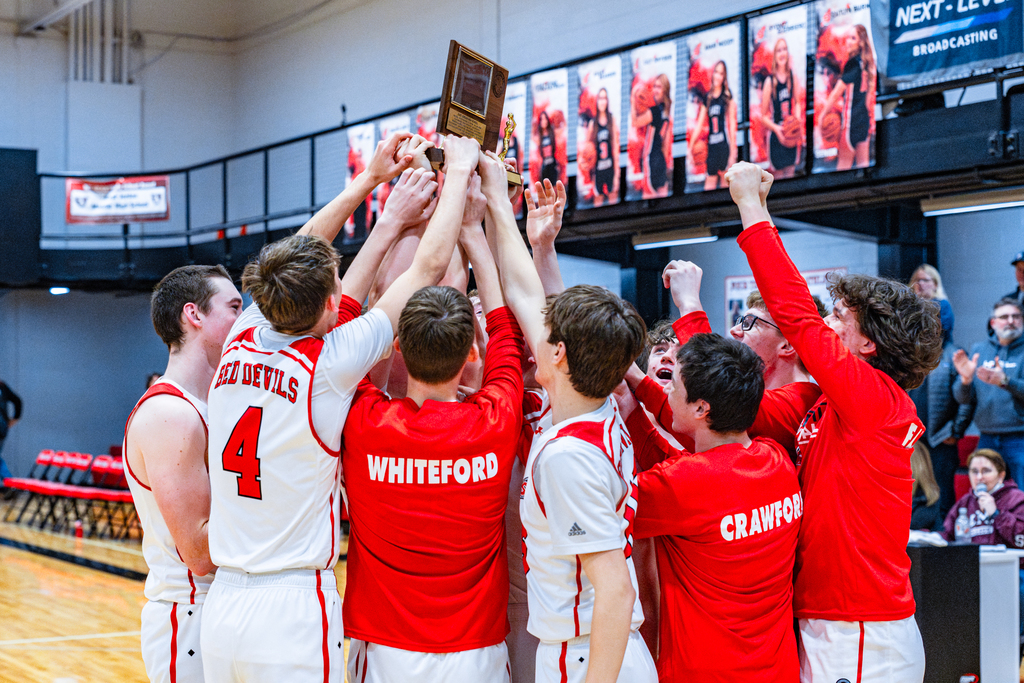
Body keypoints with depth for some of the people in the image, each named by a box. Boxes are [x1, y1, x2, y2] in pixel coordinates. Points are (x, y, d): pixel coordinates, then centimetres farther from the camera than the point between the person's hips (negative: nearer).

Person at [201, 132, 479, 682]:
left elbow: (295, 263, 20)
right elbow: (430, 266, -5)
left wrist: (368, 181, 26)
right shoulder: (328, 364, -13)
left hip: (222, 604, 6)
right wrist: (459, 172, 9)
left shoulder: (239, 343, 1)